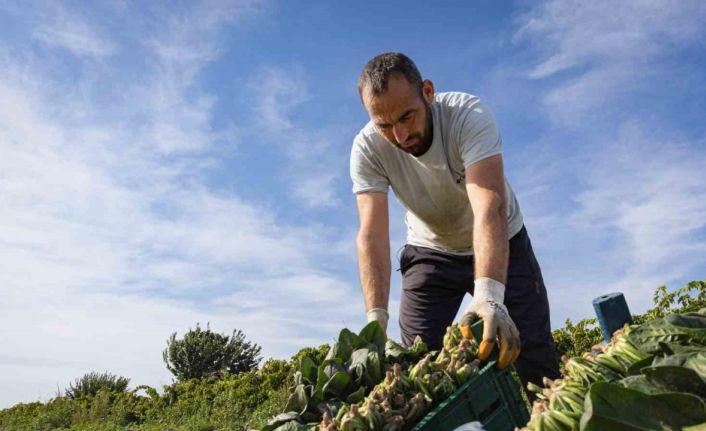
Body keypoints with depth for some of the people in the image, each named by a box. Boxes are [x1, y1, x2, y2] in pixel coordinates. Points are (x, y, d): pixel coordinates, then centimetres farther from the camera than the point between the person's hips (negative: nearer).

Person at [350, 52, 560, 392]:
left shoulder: (467, 114, -30)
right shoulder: (366, 148, -22)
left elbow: (489, 207, -43)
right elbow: (372, 233, -29)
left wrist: (489, 295, -57)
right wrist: (376, 319, -41)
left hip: (500, 242, -1)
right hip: (430, 250, 2)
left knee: (536, 359, -6)